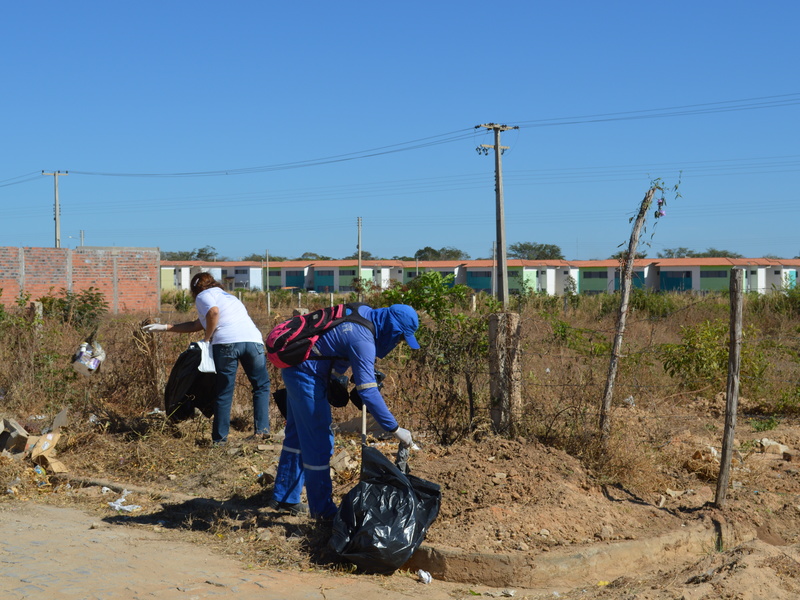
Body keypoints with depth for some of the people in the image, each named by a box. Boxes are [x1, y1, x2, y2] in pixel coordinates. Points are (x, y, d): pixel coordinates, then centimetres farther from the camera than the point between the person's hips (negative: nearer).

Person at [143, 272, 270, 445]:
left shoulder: (204, 295, 14)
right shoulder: (225, 296, 37)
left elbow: (214, 312, -11)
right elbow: (195, 325, 38)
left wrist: (207, 338, 0)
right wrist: (165, 327, 39)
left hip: (227, 342, -6)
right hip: (253, 340, 6)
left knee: (224, 393, 3)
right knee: (261, 386, 14)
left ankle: (219, 438, 7)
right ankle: (262, 429, 2)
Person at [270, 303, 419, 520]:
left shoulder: (366, 313, -2)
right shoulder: (362, 340, -28)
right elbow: (368, 392, -31)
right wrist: (395, 429, -28)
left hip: (296, 369, 10)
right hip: (306, 374, -10)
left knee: (297, 435, 19)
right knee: (318, 441, -3)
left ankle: (284, 497, 31)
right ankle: (322, 509, 8)